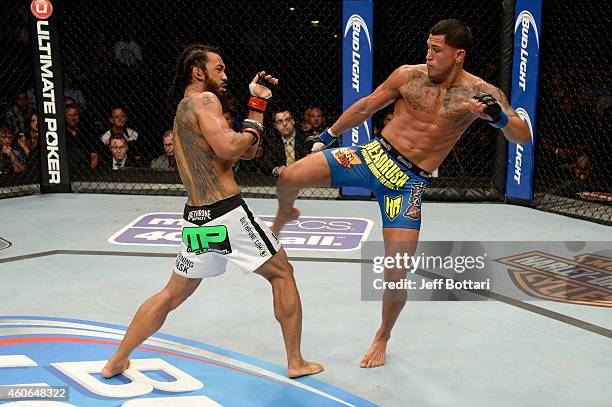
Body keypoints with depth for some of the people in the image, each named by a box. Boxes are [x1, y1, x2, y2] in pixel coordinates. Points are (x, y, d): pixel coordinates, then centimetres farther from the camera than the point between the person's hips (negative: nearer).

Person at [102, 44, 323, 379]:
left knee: (172, 294, 21)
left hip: (195, 219, 8)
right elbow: (228, 148, -24)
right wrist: (254, 130, -5)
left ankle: (116, 361, 26)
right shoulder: (204, 100, -6)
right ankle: (296, 362, 15)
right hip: (228, 214, -8)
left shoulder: (182, 112, 21)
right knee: (282, 274, 11)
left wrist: (258, 102, 18)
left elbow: (247, 151, 20)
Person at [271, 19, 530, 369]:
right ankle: (285, 215, 24)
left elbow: (523, 137, -7)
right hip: (374, 156, 2)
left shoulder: (479, 92, -4)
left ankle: (383, 337, 25)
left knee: (396, 276, -6)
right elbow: (366, 106, 12)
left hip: (409, 182, -2)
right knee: (289, 178, -15)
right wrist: (327, 136, 19)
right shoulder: (409, 75, 0)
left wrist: (498, 117, -29)